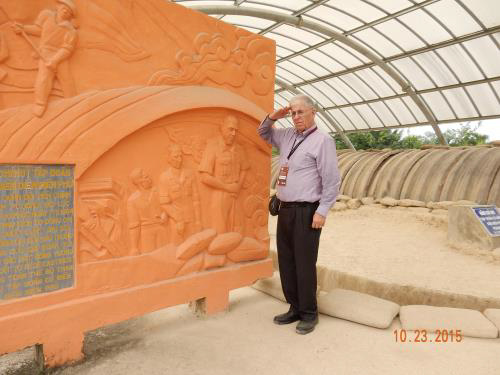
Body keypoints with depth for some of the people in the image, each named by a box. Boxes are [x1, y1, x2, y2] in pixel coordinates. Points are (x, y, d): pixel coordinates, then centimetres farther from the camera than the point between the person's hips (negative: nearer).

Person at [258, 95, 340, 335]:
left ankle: (309, 314, 17)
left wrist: (322, 211, -16)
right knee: (286, 262, 11)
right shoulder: (287, 136, 13)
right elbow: (264, 133, 30)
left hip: (307, 212, -7)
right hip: (285, 210, 7)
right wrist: (273, 117, 11)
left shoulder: (322, 140, -8)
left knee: (304, 264, -1)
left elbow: (332, 180, -12)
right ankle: (295, 308, 26)